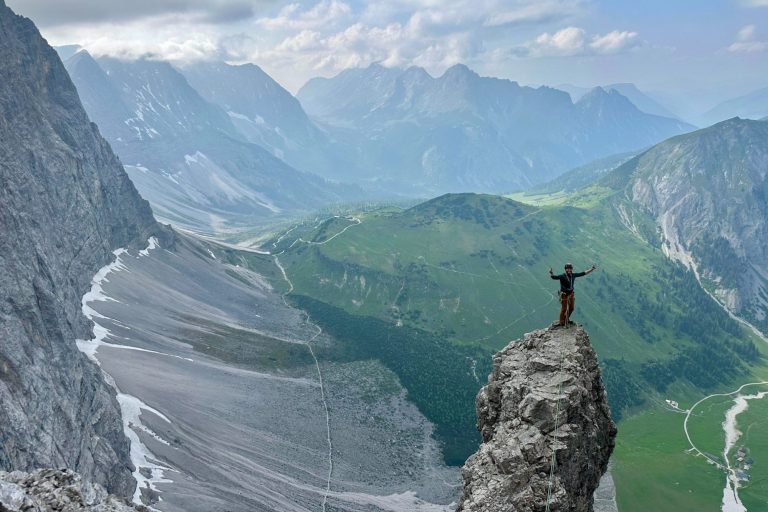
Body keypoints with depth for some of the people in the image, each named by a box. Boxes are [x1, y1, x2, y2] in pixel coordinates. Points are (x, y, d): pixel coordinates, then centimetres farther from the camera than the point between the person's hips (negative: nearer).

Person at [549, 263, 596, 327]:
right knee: (564, 309, -1)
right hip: (564, 295, -6)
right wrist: (551, 273, -54)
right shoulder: (562, 276, -19)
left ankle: (566, 319, 38)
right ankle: (561, 322, 13)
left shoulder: (573, 275, -2)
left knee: (571, 308, 17)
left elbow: (583, 273, 6)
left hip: (571, 294, 6)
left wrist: (591, 269, 5)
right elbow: (554, 277, -32)